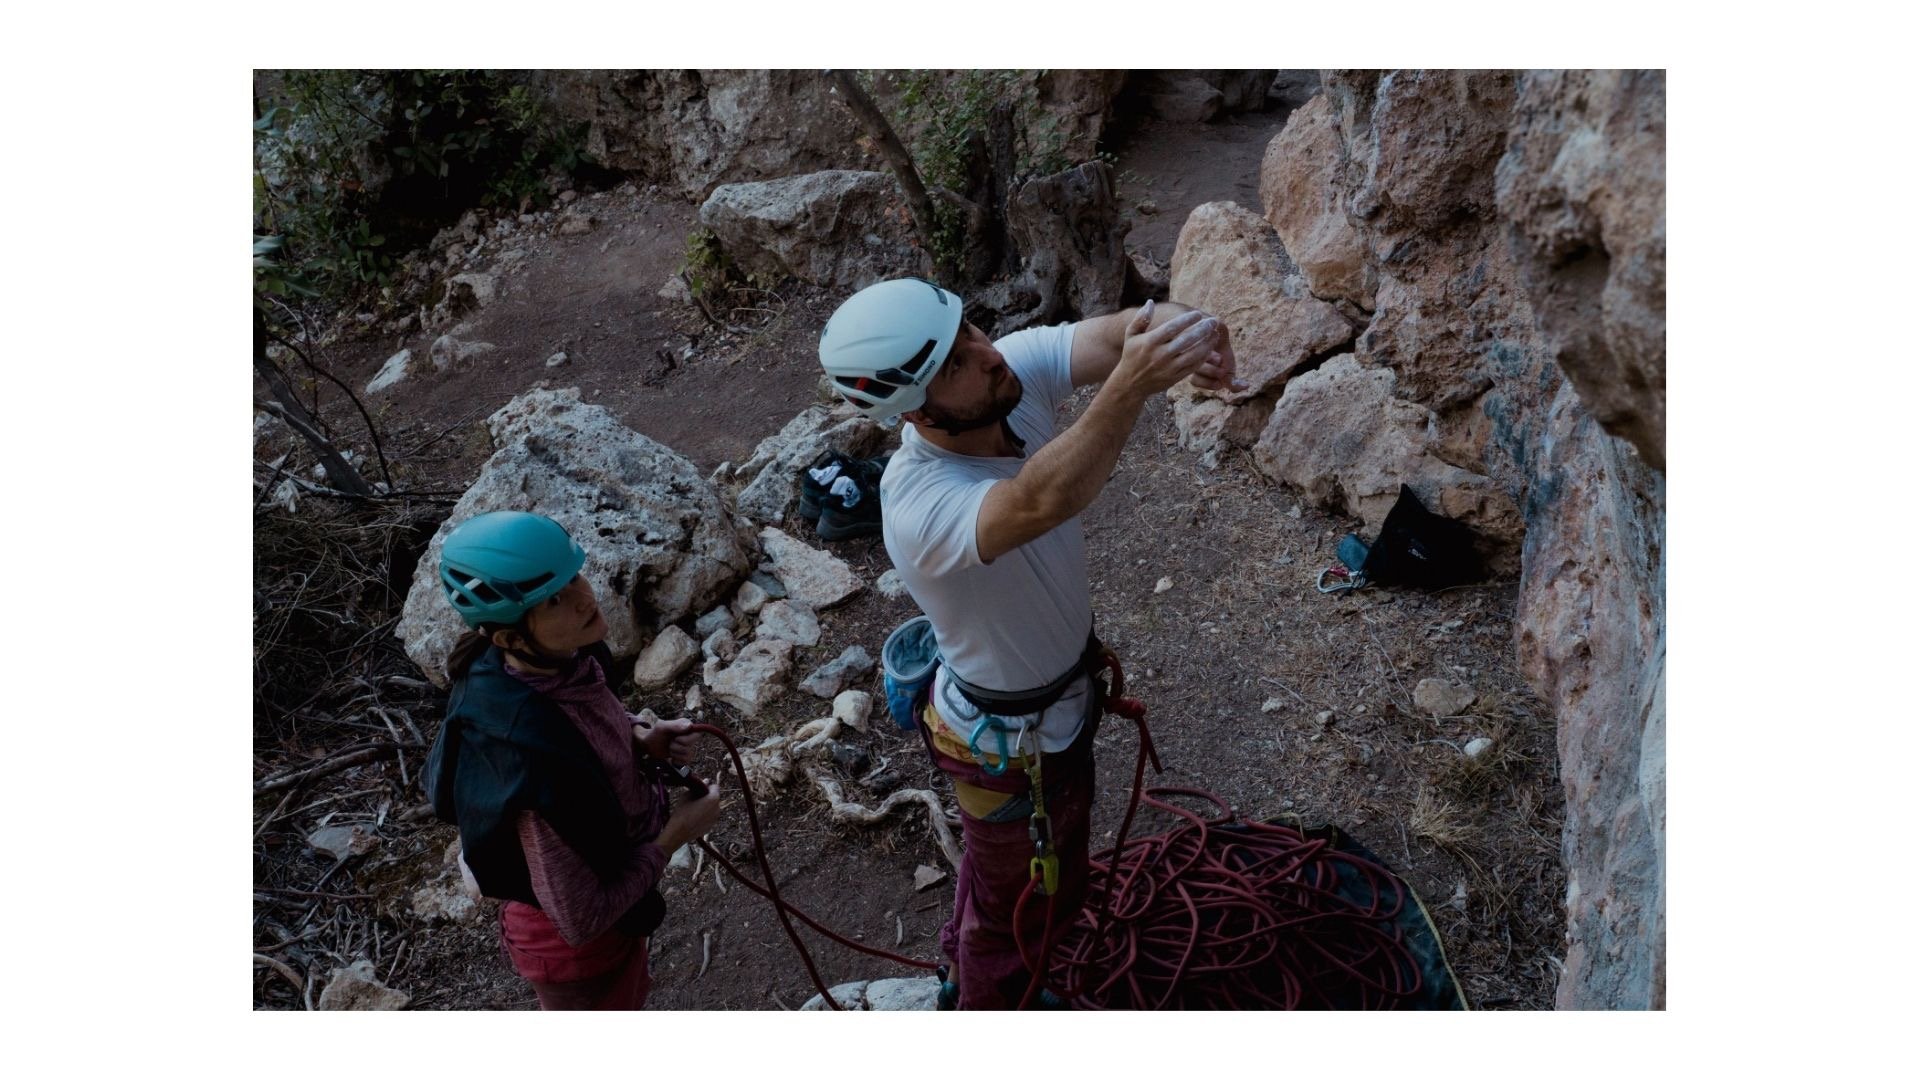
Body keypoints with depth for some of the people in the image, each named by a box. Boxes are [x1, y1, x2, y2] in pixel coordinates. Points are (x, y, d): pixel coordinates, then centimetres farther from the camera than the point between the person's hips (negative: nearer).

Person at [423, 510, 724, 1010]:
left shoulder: (561, 661, -19)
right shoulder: (536, 759, -42)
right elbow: (580, 919, -31)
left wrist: (640, 737, -11)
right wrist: (674, 834, -21)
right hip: (576, 941, -7)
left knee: (625, 1001, 36)